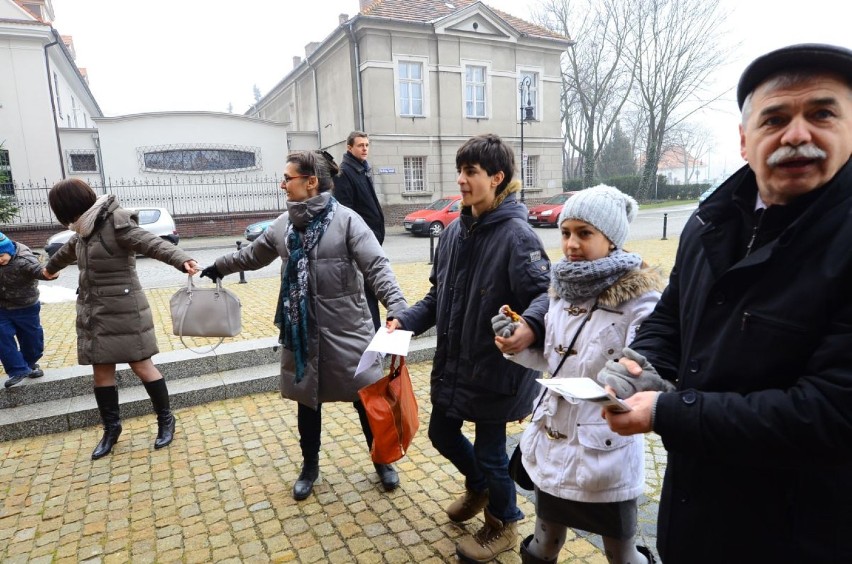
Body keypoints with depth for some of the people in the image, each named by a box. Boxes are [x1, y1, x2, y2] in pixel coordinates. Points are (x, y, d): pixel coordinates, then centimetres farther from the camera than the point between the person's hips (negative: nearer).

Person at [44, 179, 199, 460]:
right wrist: (51, 267, 54)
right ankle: (111, 427, 26)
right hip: (93, 312, 8)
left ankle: (165, 419, 17)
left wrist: (181, 259, -52)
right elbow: (68, 249, 33)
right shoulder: (86, 230, 10)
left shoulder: (117, 225, -15)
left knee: (141, 366, 1)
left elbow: (153, 243, -32)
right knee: (101, 372, 12)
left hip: (122, 311, -8)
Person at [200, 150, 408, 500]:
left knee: (366, 399, 9)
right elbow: (253, 255, 23)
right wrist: (219, 266, 36)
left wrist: (397, 308, -35)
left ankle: (382, 462, 33)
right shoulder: (283, 224, 6)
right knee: (308, 401, 18)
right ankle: (310, 466, 40)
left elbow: (376, 266, -21)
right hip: (302, 333, 5)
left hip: (346, 330, -5)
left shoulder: (346, 220, -13)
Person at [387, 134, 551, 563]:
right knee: (442, 434, 23)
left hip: (495, 368, -7)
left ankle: (503, 526, 41)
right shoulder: (455, 231, 4)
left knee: (490, 450, 10)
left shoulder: (516, 234, -19)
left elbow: (545, 292, -24)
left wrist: (531, 325, -44)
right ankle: (477, 486, 55)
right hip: (451, 363, 8)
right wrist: (406, 320, 0)